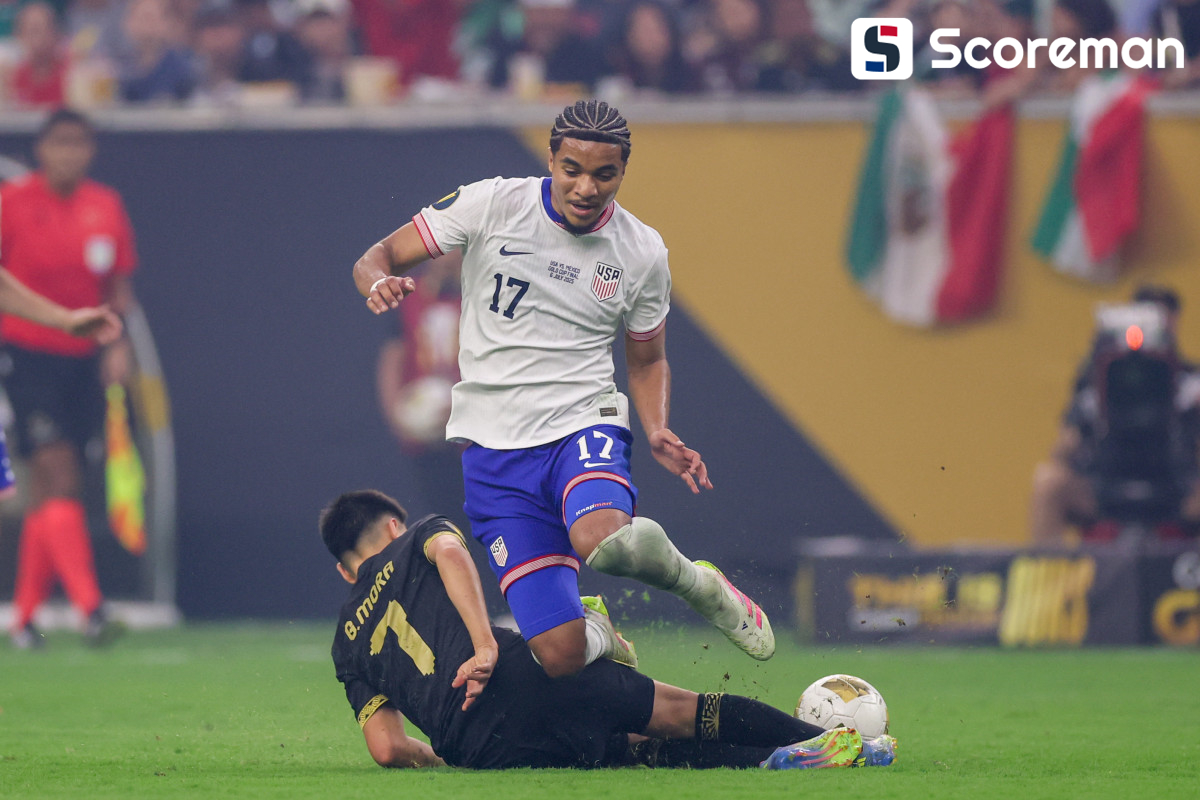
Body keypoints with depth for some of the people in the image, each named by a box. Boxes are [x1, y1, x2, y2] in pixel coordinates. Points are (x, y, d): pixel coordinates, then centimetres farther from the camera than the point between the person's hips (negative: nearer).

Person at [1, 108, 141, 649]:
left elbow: (118, 287, 14)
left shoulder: (106, 208, 7)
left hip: (81, 359, 4)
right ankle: (89, 604, -22)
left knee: (47, 490, 6)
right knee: (57, 474, -15)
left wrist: (119, 344, 1)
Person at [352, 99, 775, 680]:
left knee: (601, 539, -39)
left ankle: (698, 584, -5)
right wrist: (380, 280, -22)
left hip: (584, 425, 0)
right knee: (560, 655, -14)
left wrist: (658, 432, -2)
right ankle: (601, 643, 25)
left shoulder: (642, 253, 3)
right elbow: (380, 257, 3)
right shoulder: (491, 206, -3)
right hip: (495, 452, 0)